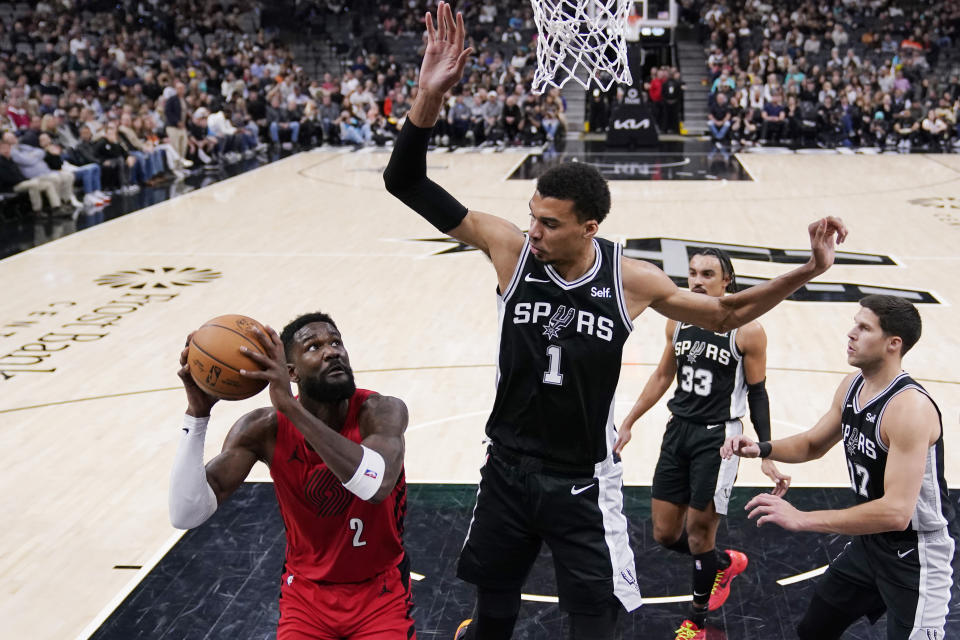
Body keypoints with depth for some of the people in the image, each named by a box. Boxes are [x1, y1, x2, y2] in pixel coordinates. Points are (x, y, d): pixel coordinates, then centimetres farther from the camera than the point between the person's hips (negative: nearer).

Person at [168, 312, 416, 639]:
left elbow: (376, 484, -45)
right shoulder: (265, 428, -17)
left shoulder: (381, 412, -23)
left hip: (380, 591, -1)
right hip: (307, 592, 2)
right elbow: (186, 515, -24)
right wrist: (197, 413, -35)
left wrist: (291, 405, -49)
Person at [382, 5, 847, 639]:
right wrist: (429, 98, -31)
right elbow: (406, 183, -16)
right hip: (508, 468, 2)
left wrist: (808, 270, -10)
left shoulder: (632, 279, -14)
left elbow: (726, 313, 2)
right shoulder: (511, 249, -14)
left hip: (584, 484, -1)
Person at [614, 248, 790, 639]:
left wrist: (766, 455, -10)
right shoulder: (678, 321, 3)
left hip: (718, 438, -6)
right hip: (678, 431, 6)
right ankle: (726, 564, 39)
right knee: (664, 534, 10)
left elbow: (757, 394, -6)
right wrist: (629, 422, 15)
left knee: (699, 535, 2)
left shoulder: (747, 331, -12)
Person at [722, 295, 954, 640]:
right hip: (868, 541, 9)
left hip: (915, 556, -9)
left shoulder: (910, 408, -30)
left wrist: (801, 518, -36)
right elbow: (814, 444, 15)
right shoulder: (851, 386, -2)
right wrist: (763, 449, -7)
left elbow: (896, 512, -36)